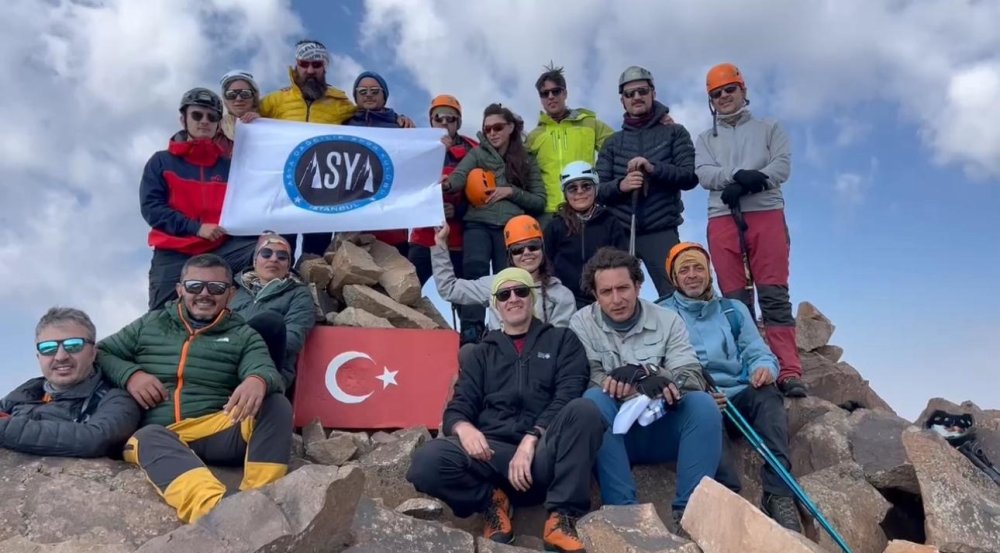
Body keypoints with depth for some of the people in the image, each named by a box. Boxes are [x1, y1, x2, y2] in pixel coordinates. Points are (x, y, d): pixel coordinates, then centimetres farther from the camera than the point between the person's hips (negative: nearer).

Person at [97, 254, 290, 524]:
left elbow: (266, 371, -3)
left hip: (217, 431, 1)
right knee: (149, 439, -36)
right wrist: (130, 374, -2)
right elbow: (99, 354, 20)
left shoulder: (243, 335, 16)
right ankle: (216, 510, -63)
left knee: (276, 405, -25)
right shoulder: (150, 324, 22)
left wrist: (257, 381, -30)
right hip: (155, 432, 0)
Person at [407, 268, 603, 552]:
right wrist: (464, 427, -13)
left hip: (545, 454, -1)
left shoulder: (562, 339, 16)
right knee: (426, 462, -29)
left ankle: (562, 515, -23)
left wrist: (530, 440, -15)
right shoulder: (482, 353, 23)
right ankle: (492, 501, -4)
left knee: (583, 409, -33)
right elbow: (458, 406, 13)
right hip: (493, 451, 1)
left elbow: (568, 395, 0)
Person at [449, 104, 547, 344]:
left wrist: (511, 192, -4)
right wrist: (446, 184, -28)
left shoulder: (527, 161, 19)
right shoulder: (478, 153, 16)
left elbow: (540, 201, 12)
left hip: (511, 227, 2)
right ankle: (471, 332, -26)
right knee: (475, 269, -26)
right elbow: (459, 176, -4)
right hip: (478, 223, -1)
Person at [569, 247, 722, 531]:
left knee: (703, 404, -25)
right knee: (594, 399, -31)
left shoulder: (668, 321, 3)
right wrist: (643, 383, -30)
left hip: (661, 429, 2)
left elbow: (693, 377, -9)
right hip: (612, 433, -1)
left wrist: (642, 373, -28)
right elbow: (585, 378, -15)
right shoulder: (582, 323, -1)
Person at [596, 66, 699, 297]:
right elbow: (598, 190, 6)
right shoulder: (613, 143, 14)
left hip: (661, 232, -2)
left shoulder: (674, 133, 9)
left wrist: (653, 168, -18)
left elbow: (690, 177, -3)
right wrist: (620, 185, -16)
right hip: (619, 232, 2)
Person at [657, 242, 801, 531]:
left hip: (738, 397, 3)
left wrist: (765, 367, -13)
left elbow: (757, 352, 13)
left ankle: (778, 494, -33)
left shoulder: (734, 310, 22)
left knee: (767, 394, -29)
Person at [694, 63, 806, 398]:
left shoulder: (769, 128, 20)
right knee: (735, 300, -3)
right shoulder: (706, 139, 23)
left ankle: (789, 373, -14)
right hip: (723, 220, 2)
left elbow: (782, 166, 3)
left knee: (774, 295, -10)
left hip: (767, 215, -1)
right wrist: (741, 175, -17)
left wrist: (745, 184, -14)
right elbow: (704, 174, 2)